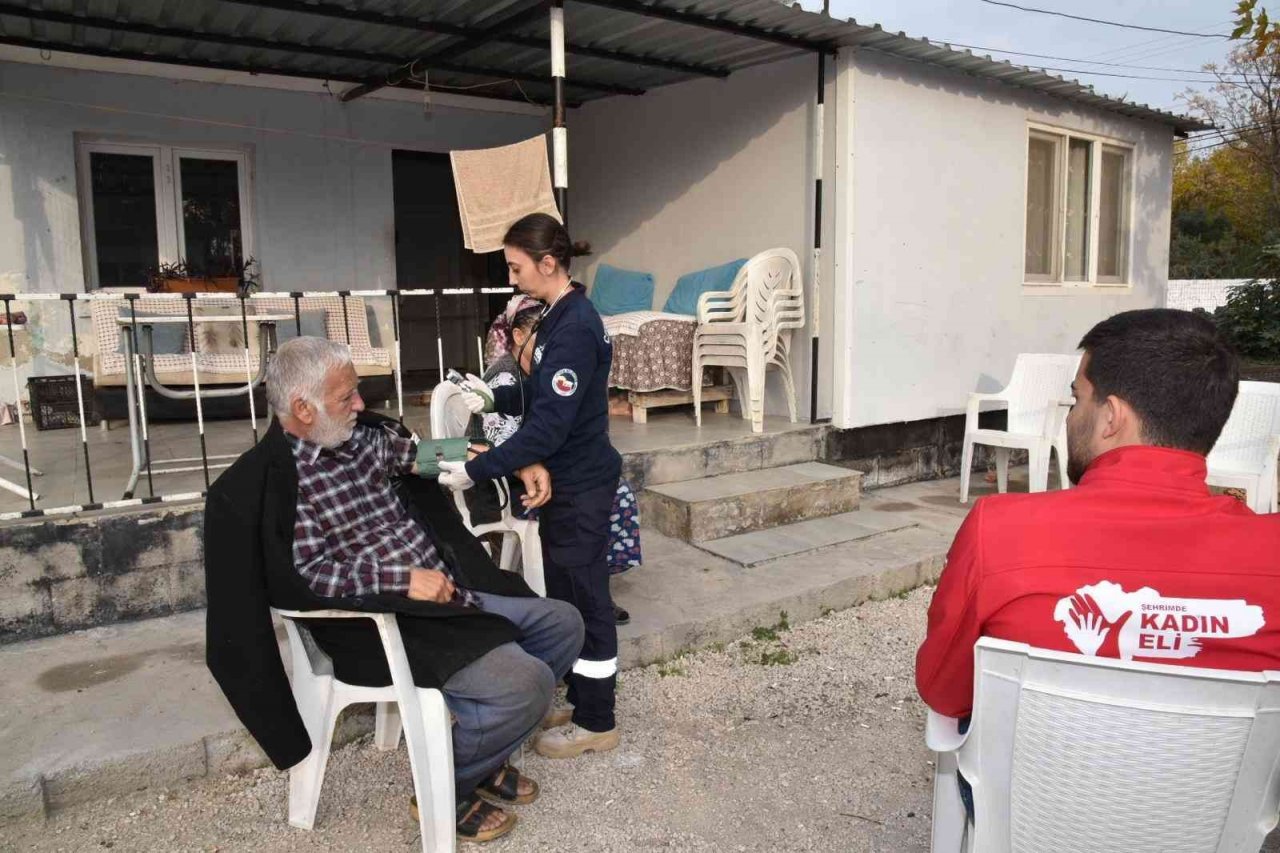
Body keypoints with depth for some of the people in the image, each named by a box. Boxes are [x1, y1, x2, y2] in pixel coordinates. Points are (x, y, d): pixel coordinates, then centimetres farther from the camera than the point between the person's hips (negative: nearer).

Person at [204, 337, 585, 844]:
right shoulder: (268, 482, -15)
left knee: (563, 624, 10)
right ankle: (447, 786, 6)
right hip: (382, 620, -9)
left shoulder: (364, 436, 8)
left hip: (449, 590, 9)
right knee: (525, 684, -22)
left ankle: (478, 750, 23)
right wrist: (402, 579, -28)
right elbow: (305, 575, -24)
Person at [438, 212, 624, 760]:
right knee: (570, 596, 18)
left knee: (583, 600, 2)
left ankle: (596, 724, 17)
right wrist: (495, 398, 2)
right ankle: (584, 701, 33)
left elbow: (548, 427, -26)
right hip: (568, 481, 10)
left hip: (580, 487, -10)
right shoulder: (558, 317, 9)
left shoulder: (573, 329, -22)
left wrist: (476, 472, -24)